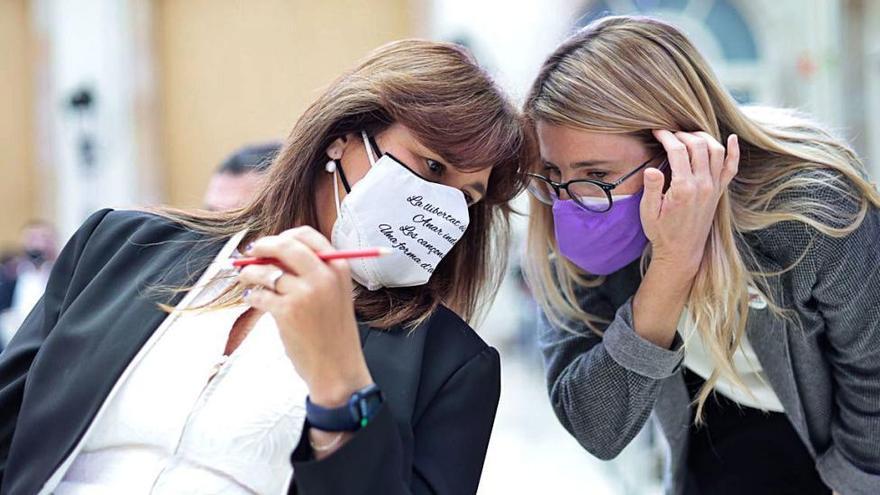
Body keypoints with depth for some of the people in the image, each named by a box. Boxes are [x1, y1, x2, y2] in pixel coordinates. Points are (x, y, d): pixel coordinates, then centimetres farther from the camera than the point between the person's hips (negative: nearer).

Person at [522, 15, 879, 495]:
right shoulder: (574, 239, -23)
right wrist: (672, 265, -40)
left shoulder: (814, 213, -33)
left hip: (841, 442, -1)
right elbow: (596, 429, -31)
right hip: (720, 436, 2)